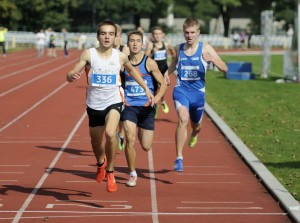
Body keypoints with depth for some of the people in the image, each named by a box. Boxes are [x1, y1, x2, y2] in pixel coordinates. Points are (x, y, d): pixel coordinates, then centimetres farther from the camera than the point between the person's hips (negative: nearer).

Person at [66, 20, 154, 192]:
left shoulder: (120, 56, -7)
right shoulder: (88, 54, -12)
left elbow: (132, 70, 14)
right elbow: (71, 75, -16)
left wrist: (146, 89, 15)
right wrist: (72, 76, -39)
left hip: (114, 102, -1)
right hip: (94, 105, 1)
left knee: (110, 133, -29)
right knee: (96, 142, 17)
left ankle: (110, 172, -7)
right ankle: (101, 164, 54)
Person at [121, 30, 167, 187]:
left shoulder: (149, 63, -5)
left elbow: (163, 83, -1)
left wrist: (157, 98, -18)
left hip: (146, 107, 0)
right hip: (129, 106, 0)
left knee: (146, 147, 3)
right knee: (130, 140, -16)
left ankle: (142, 132, 42)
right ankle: (132, 175, 3)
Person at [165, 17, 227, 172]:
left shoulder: (205, 48, -5)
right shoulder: (178, 49, 2)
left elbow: (224, 68, -11)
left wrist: (212, 59, -30)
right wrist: (167, 74, 5)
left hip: (198, 92, 1)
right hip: (181, 90, -1)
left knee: (196, 126, 20)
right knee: (183, 120, -26)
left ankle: (194, 134, 61)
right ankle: (179, 159, -24)